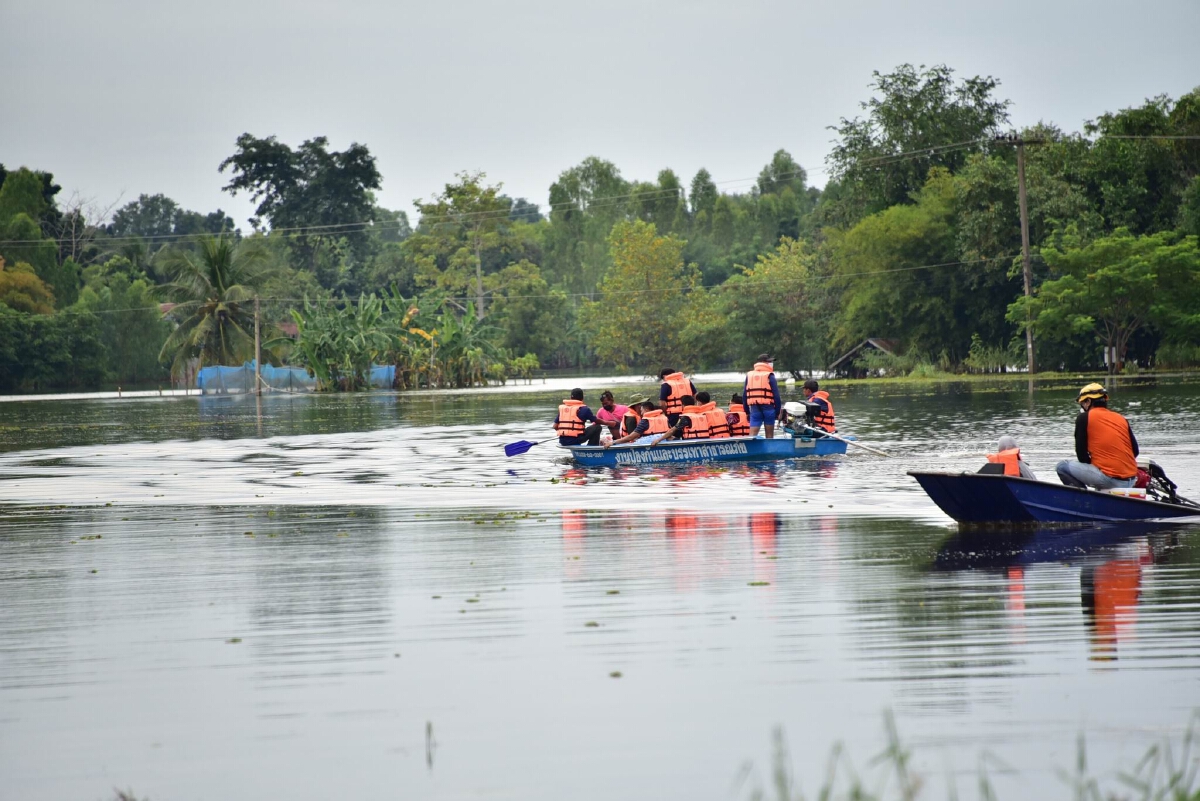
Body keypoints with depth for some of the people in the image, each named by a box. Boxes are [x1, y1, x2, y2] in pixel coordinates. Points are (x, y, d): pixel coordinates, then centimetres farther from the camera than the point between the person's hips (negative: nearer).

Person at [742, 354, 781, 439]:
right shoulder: (769, 376, -4)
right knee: (769, 435, 8)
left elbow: (744, 395, 13)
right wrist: (778, 411, 1)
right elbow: (776, 395, -8)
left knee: (752, 434, -4)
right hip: (768, 408, -3)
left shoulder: (749, 375, 11)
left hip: (754, 408, 3)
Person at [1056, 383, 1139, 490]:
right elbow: (1135, 451, 13)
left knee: (1063, 467, 7)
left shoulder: (1084, 418, 2)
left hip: (1109, 478, -6)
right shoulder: (1122, 419, 15)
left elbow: (1081, 453, 2)